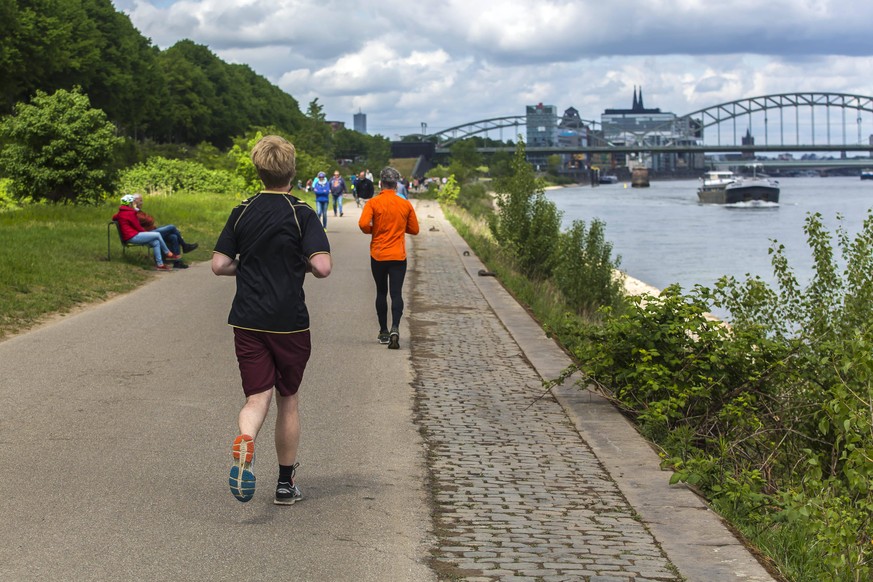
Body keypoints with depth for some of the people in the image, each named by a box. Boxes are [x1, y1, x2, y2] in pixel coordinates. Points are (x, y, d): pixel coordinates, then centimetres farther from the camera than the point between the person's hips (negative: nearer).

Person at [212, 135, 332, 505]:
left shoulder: (242, 212, 3)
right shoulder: (301, 214, -8)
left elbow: (219, 265, 3)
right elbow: (322, 267, -17)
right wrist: (299, 264, 5)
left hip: (247, 321, 2)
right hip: (290, 322, -2)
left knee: (257, 397, 0)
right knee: (287, 399, 13)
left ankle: (244, 441, -34)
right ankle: (286, 483, 21)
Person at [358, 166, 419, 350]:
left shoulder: (373, 203, -6)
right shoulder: (405, 204, 0)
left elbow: (363, 224, -18)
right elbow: (414, 229, 7)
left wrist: (372, 230, 3)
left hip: (378, 255, 0)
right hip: (398, 256, 0)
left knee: (381, 292, 12)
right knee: (396, 293, -3)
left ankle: (383, 332, 17)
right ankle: (395, 328, -23)